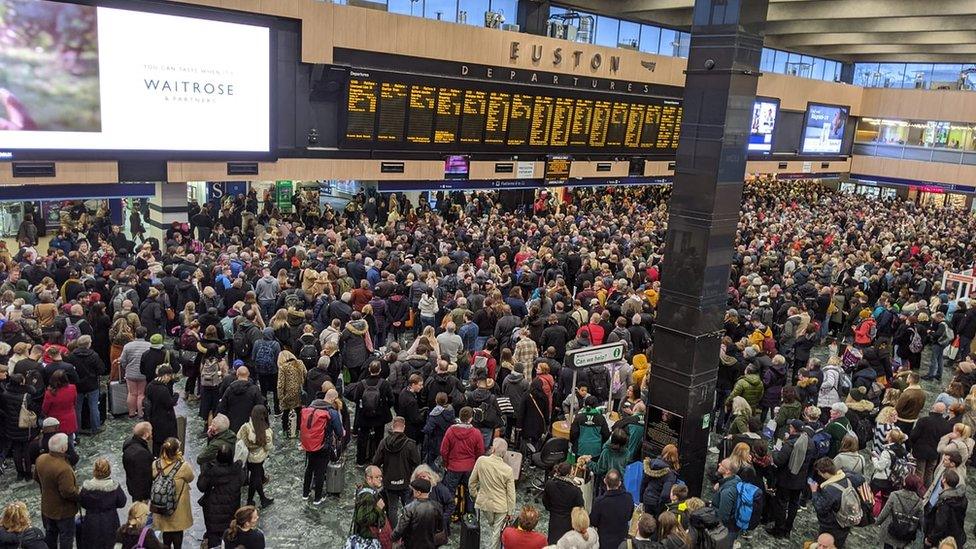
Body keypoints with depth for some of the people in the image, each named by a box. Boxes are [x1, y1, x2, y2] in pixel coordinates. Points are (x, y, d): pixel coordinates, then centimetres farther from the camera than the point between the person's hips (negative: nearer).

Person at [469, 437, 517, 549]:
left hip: (483, 503, 2)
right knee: (497, 533, 14)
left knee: (487, 529, 25)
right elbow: (511, 493, -11)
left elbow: (472, 481, -4)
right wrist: (510, 511, 2)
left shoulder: (481, 461, -17)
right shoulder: (508, 470, -19)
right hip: (501, 506, -2)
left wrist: (474, 494, 15)